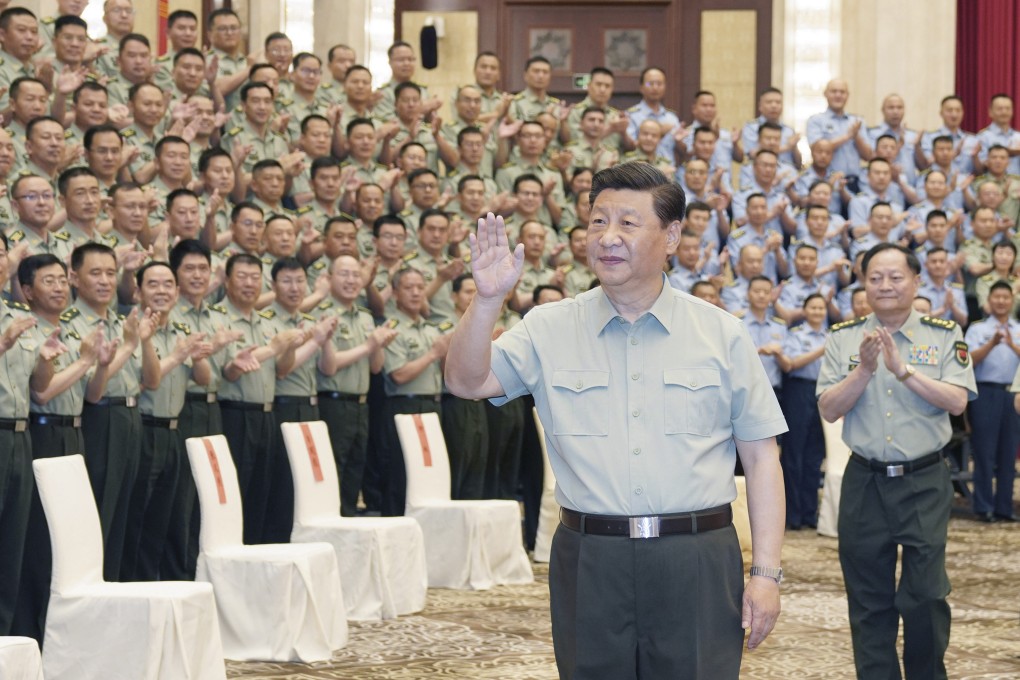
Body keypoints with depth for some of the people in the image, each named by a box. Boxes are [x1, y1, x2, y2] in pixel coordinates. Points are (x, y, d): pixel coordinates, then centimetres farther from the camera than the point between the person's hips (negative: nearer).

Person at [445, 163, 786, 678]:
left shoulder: (722, 336, 4)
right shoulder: (550, 329, 7)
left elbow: (760, 456, 4)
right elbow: (467, 382, -4)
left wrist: (766, 573, -2)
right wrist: (487, 300, -20)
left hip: (698, 561, -1)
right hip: (589, 561, 1)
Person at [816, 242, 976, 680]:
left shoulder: (944, 336, 2)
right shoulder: (844, 339, 5)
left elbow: (957, 401, -11)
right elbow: (828, 409, -2)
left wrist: (903, 368, -18)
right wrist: (865, 369, -15)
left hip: (924, 483, -2)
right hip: (864, 483, 2)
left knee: (926, 594, -6)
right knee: (869, 601, 7)